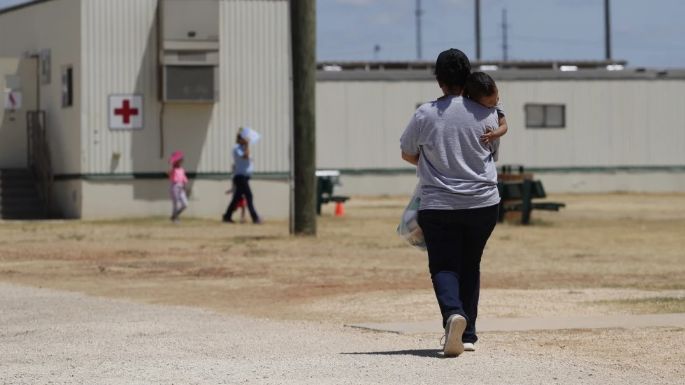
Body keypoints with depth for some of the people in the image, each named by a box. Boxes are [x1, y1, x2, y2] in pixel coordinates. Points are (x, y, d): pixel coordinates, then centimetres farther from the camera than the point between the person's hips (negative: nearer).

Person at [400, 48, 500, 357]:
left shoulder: (425, 114, -6)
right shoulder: (486, 114, -4)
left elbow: (407, 153, 8)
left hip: (438, 205, -2)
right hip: (483, 204, 2)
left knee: (443, 267, 2)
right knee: (470, 267, 16)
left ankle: (453, 312, -28)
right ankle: (467, 335, 15)